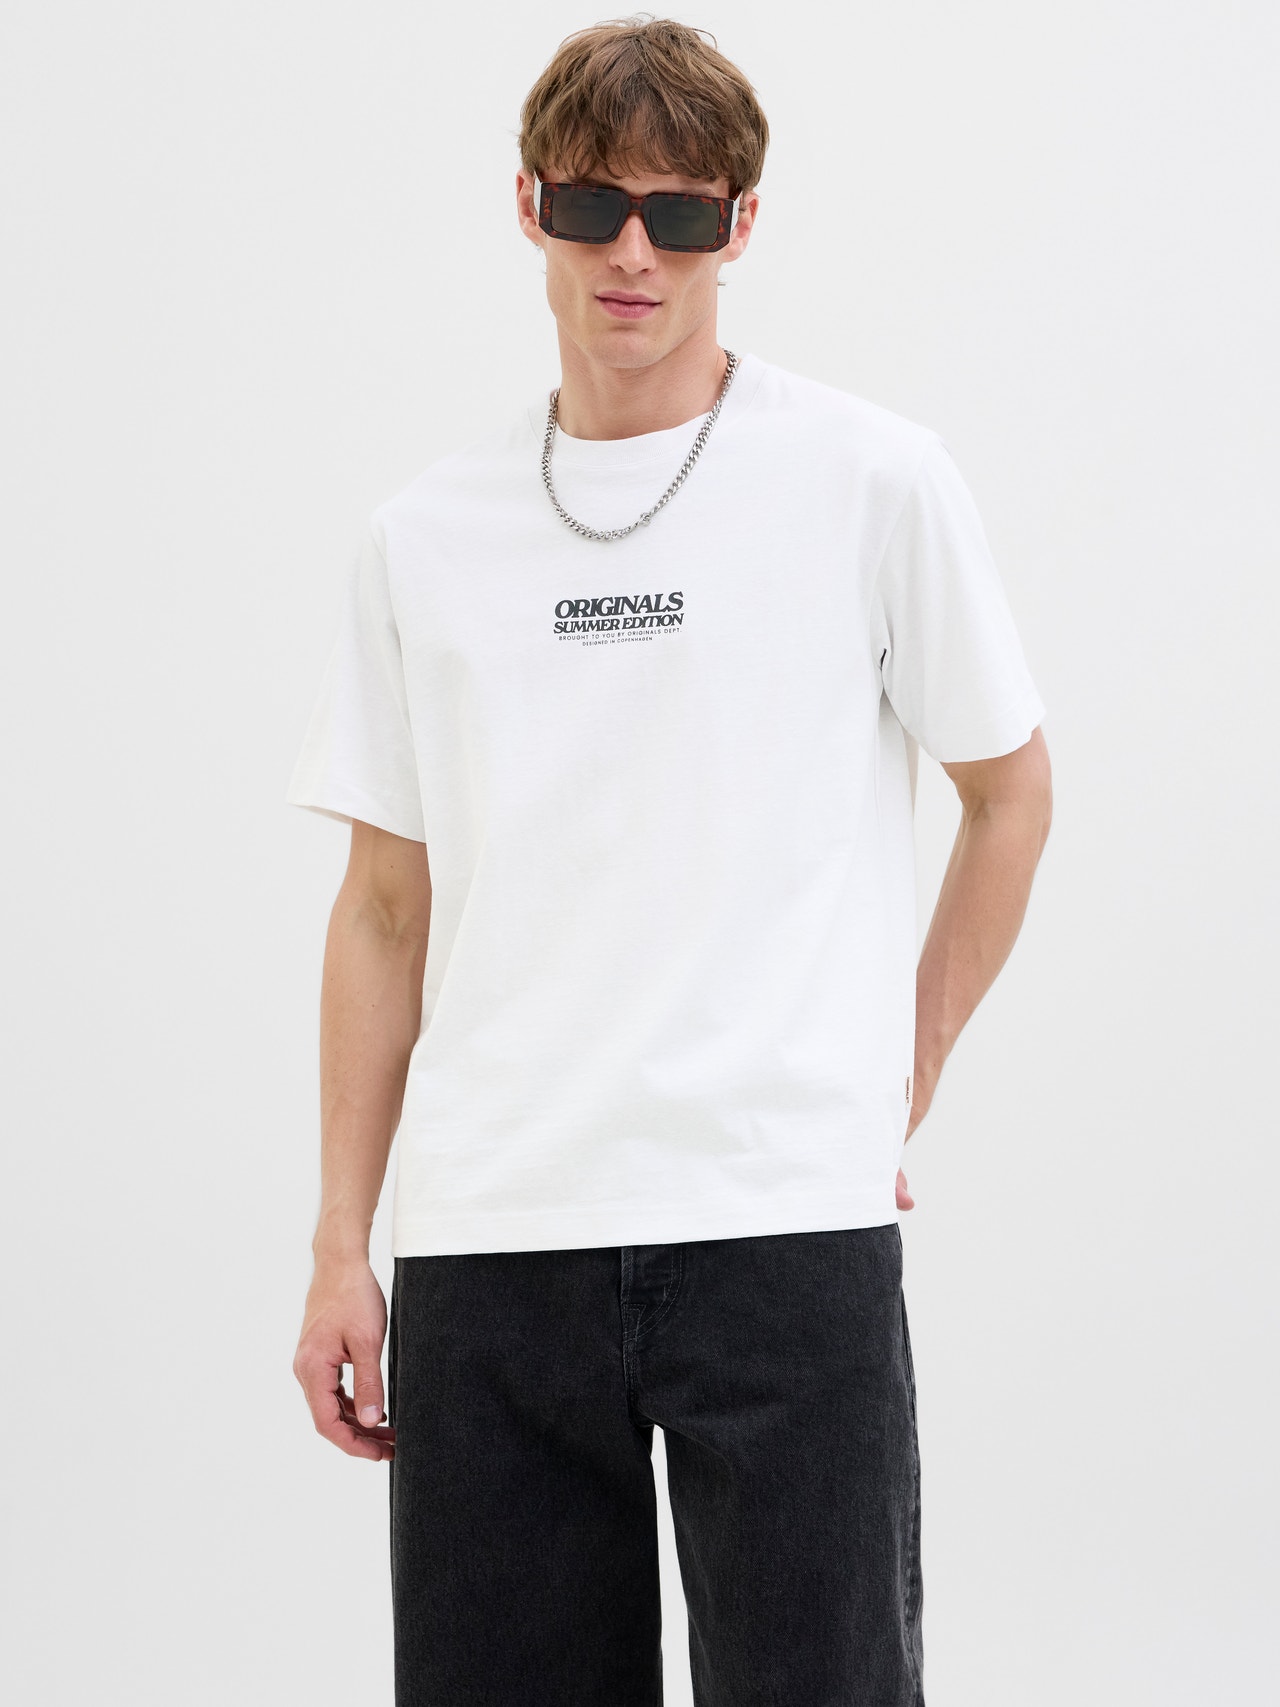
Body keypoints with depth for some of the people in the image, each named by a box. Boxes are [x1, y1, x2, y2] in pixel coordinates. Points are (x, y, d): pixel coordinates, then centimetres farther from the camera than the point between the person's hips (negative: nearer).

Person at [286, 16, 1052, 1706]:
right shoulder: (425, 535, 10)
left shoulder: (874, 481, 1)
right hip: (486, 1246, 3)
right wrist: (342, 1247, 8)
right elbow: (388, 907, 12)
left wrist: (900, 1090, 5)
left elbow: (1011, 788, 10)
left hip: (787, 1225, -3)